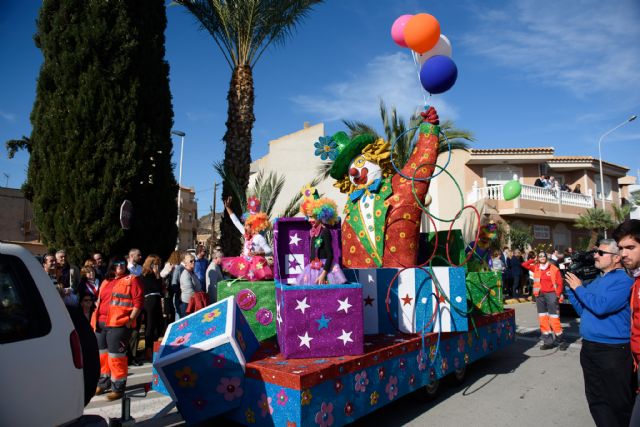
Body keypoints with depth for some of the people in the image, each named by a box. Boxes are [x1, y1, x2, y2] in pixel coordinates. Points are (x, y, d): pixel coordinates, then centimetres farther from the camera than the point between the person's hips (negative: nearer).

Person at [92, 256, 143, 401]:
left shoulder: (131, 280, -3)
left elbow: (139, 301, -9)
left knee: (116, 356, -6)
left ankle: (118, 388, 5)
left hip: (119, 324, -7)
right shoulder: (106, 282, 18)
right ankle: (103, 383, 32)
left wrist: (131, 319, -15)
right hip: (101, 323, 7)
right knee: (102, 353, 16)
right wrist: (95, 319, 16)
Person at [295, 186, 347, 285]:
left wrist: (323, 274, -18)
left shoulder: (325, 231, -11)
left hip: (325, 268, -7)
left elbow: (330, 255, -15)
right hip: (313, 269, 7)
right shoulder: (313, 231, 9)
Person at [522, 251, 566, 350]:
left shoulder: (554, 269, -4)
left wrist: (558, 295, -10)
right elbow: (524, 264, 12)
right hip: (540, 295, 5)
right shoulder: (536, 268, 9)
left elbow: (559, 283, -3)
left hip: (551, 294, -5)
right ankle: (548, 342, 13)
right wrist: (534, 260, 8)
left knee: (554, 318, -7)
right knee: (543, 318, 6)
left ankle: (560, 340, 6)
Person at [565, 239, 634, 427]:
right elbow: (583, 311, 16)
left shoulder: (624, 281, -15)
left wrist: (579, 288, -13)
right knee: (595, 399, 18)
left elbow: (600, 307, -26)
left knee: (616, 404, 6)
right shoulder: (597, 281, 13)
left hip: (613, 351, -8)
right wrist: (572, 289, 6)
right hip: (589, 348, 8)